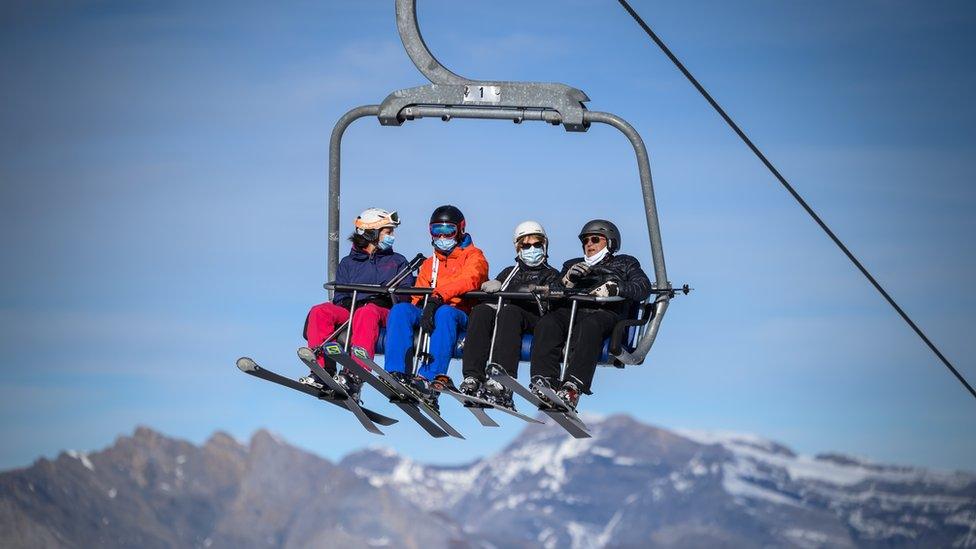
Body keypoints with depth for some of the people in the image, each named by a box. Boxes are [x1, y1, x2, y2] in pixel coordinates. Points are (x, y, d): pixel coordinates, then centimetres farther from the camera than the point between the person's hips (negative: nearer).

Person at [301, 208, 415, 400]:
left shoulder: (397, 261, 22)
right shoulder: (348, 263, 23)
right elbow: (340, 298, 11)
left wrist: (385, 299, -12)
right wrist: (355, 303, -11)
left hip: (385, 313, -2)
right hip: (350, 310, 2)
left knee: (367, 313, -39)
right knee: (319, 312, -26)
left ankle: (355, 375, -55)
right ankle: (323, 369, -38)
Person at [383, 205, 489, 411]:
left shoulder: (473, 256, 10)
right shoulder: (429, 264, 28)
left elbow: (469, 280, -13)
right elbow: (419, 296, 18)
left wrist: (438, 296, -30)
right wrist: (424, 305, -9)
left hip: (461, 315, -5)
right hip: (429, 313, 5)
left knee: (444, 313, -40)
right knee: (400, 310, -26)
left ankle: (429, 378, -54)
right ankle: (397, 373, -41)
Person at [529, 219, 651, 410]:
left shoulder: (625, 264, 28)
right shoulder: (572, 265, 38)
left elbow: (643, 287, 7)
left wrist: (614, 288, -10)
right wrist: (568, 280, 2)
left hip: (605, 312, -3)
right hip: (570, 311, 3)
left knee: (589, 325, -41)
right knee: (547, 324, -33)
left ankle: (572, 388, -58)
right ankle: (543, 381, -50)